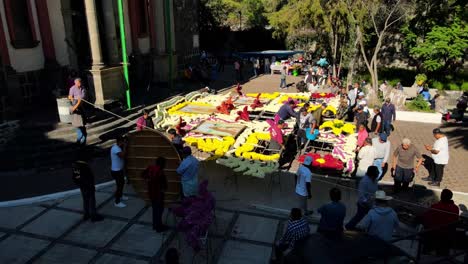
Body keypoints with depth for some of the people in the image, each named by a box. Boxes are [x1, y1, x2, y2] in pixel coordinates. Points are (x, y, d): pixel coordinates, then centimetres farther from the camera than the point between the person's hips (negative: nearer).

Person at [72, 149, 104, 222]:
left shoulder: (74, 165, -2)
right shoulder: (85, 166, -28)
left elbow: (74, 177, 8)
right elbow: (89, 177, -23)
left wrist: (79, 184, 18)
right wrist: (92, 186, -13)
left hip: (81, 186, 8)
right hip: (88, 186, -8)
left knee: (85, 200, 22)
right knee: (91, 201, 5)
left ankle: (86, 215, 33)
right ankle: (94, 216, 16)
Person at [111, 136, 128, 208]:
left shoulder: (117, 147, 6)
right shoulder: (115, 148, -26)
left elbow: (122, 155, 15)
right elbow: (122, 155, -38)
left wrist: (124, 147, 2)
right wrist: (124, 147, -25)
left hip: (119, 169, 10)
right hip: (116, 171, -10)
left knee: (122, 183, 25)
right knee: (119, 185, -2)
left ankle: (120, 196, 45)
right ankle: (117, 202, 9)